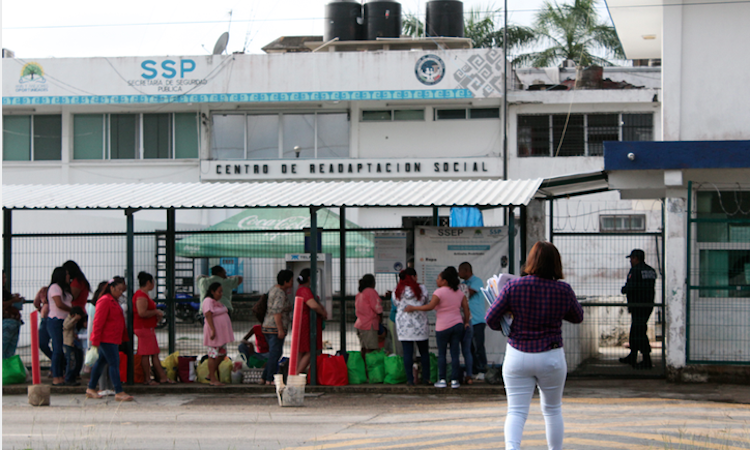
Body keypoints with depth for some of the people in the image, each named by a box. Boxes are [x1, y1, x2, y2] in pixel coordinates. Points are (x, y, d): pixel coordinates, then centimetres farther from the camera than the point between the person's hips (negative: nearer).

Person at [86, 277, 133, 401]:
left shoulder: (114, 301, 18)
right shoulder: (104, 301, -14)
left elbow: (119, 321, 27)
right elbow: (98, 321, -17)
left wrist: (124, 336, 25)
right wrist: (96, 340, -19)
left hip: (114, 339, 10)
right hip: (107, 339, -10)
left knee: (101, 362, 14)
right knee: (114, 363, -12)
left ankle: (91, 389, 21)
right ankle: (119, 392, -15)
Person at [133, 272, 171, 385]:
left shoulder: (145, 295, 19)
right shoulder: (141, 295, -16)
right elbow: (142, 313, -26)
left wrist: (156, 316, 15)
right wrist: (156, 312, -14)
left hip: (149, 328, 11)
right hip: (143, 328, -11)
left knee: (155, 354, 11)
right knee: (146, 354, -7)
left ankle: (162, 377, 13)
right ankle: (147, 379, -3)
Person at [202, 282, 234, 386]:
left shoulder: (217, 301, 17)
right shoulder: (208, 301, -13)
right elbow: (208, 315, -22)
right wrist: (213, 330, -29)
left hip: (222, 332, 10)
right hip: (214, 333, -10)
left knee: (222, 354, 11)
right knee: (214, 355, -6)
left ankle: (210, 374, 20)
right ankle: (213, 379, -3)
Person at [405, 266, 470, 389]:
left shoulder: (439, 292, -11)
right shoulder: (459, 292, 9)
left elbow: (430, 306, -17)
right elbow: (466, 307, 8)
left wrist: (413, 308, -10)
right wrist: (466, 322, 17)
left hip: (443, 327, -5)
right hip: (458, 325, 5)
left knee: (441, 354, 5)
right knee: (455, 354, 5)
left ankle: (442, 380, 2)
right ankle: (454, 380, 3)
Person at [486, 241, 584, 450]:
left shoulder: (513, 286, -10)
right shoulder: (564, 290, -7)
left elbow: (491, 319, -5)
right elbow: (578, 317, 10)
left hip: (517, 356, -1)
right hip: (551, 357, 1)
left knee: (516, 411, 0)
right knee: (552, 409, 18)